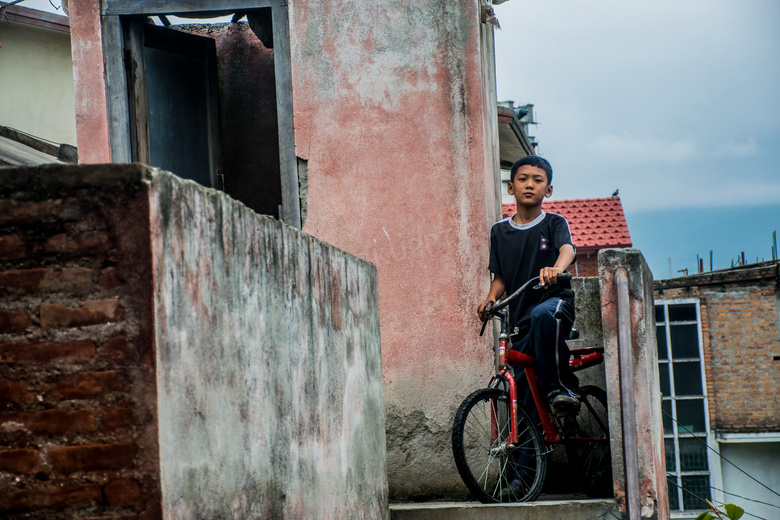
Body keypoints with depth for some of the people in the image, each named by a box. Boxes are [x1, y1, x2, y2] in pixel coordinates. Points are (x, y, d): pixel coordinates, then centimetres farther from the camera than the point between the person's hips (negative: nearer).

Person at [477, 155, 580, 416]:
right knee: (522, 395, 0)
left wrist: (556, 269, -42)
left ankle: (561, 387, -32)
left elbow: (567, 249, -19)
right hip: (520, 318, 4)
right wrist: (491, 298, -10)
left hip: (555, 299, -4)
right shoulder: (500, 231, 11)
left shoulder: (554, 223, 2)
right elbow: (500, 277, 12)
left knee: (542, 314, -40)